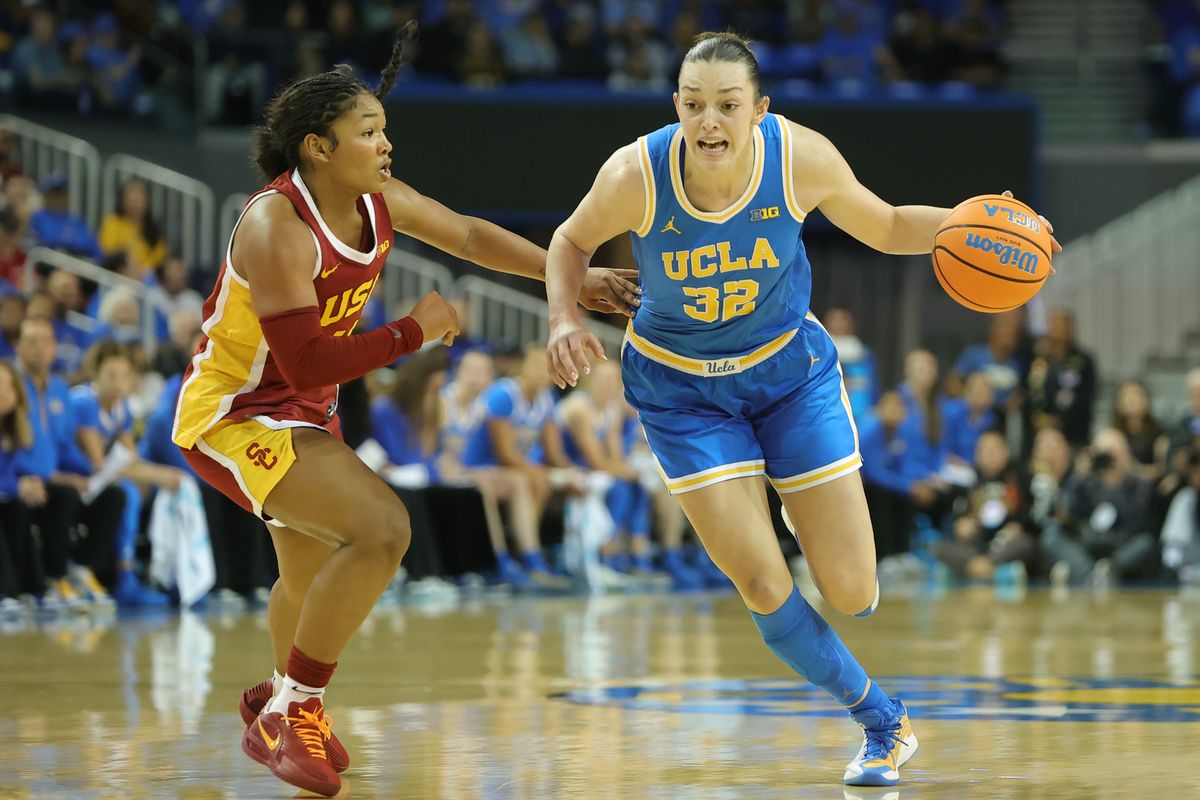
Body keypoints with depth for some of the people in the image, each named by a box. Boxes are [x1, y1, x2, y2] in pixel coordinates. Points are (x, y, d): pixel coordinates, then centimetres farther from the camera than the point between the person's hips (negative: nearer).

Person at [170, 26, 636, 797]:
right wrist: (414, 332, -23)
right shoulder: (275, 228, -29)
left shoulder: (376, 201, -6)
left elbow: (470, 235, 10)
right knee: (380, 528, -26)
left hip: (303, 413, 9)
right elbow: (307, 365, -32)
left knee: (313, 581, 26)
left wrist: (574, 276, 8)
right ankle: (292, 709, -12)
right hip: (232, 412, -9)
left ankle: (282, 705, 55)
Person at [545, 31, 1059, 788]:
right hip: (683, 390, -1)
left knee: (852, 590, -4)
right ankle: (884, 721, 16)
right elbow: (573, 242, -4)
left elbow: (885, 227, -5)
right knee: (764, 588, -9)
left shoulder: (802, 157, -23)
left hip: (790, 367, 1)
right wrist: (566, 320, -22)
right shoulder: (635, 175, -26)